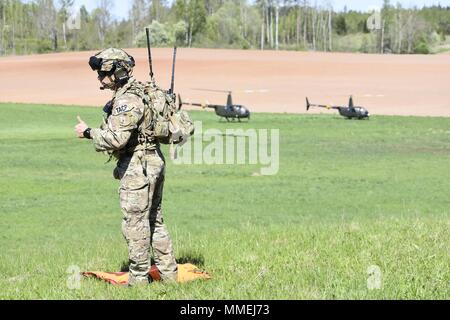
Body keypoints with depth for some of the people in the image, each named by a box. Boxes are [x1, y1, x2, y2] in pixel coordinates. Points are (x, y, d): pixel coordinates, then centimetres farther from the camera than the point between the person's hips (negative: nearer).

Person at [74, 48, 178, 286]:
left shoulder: (127, 101, -20)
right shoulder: (140, 91, 12)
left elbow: (116, 138, -26)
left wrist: (88, 132, -15)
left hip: (137, 167, -10)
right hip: (154, 161, 10)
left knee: (135, 223, -3)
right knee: (154, 220, 16)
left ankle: (139, 278, 2)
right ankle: (168, 273, 20)